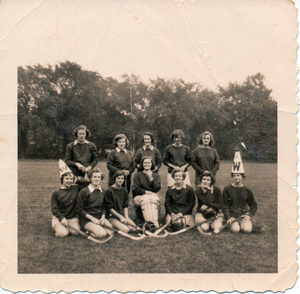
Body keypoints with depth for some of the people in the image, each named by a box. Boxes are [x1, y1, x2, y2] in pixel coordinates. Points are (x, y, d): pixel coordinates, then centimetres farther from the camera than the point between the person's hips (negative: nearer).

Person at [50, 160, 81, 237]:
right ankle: (57, 227, 8)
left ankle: (65, 226, 10)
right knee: (63, 233, -25)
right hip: (58, 217, -2)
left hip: (72, 218, 2)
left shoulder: (76, 189, 0)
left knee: (76, 232, -21)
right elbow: (54, 209, -5)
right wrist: (62, 218, -18)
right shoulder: (56, 193, -3)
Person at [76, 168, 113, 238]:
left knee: (110, 231, -19)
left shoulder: (103, 191, 6)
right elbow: (79, 210, -9)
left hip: (100, 217, 5)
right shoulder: (83, 192, -9)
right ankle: (87, 230, 1)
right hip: (87, 219, -5)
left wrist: (103, 217, -5)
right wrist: (92, 218, -16)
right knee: (101, 234, -26)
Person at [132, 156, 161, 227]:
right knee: (146, 199, -37)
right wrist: (146, 192, -14)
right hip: (139, 196, -1)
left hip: (153, 196, 1)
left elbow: (157, 189, 2)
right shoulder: (137, 175, 13)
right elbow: (136, 189, 2)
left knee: (154, 199, -36)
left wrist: (151, 178, -9)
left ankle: (155, 222, -43)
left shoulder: (156, 175, 17)